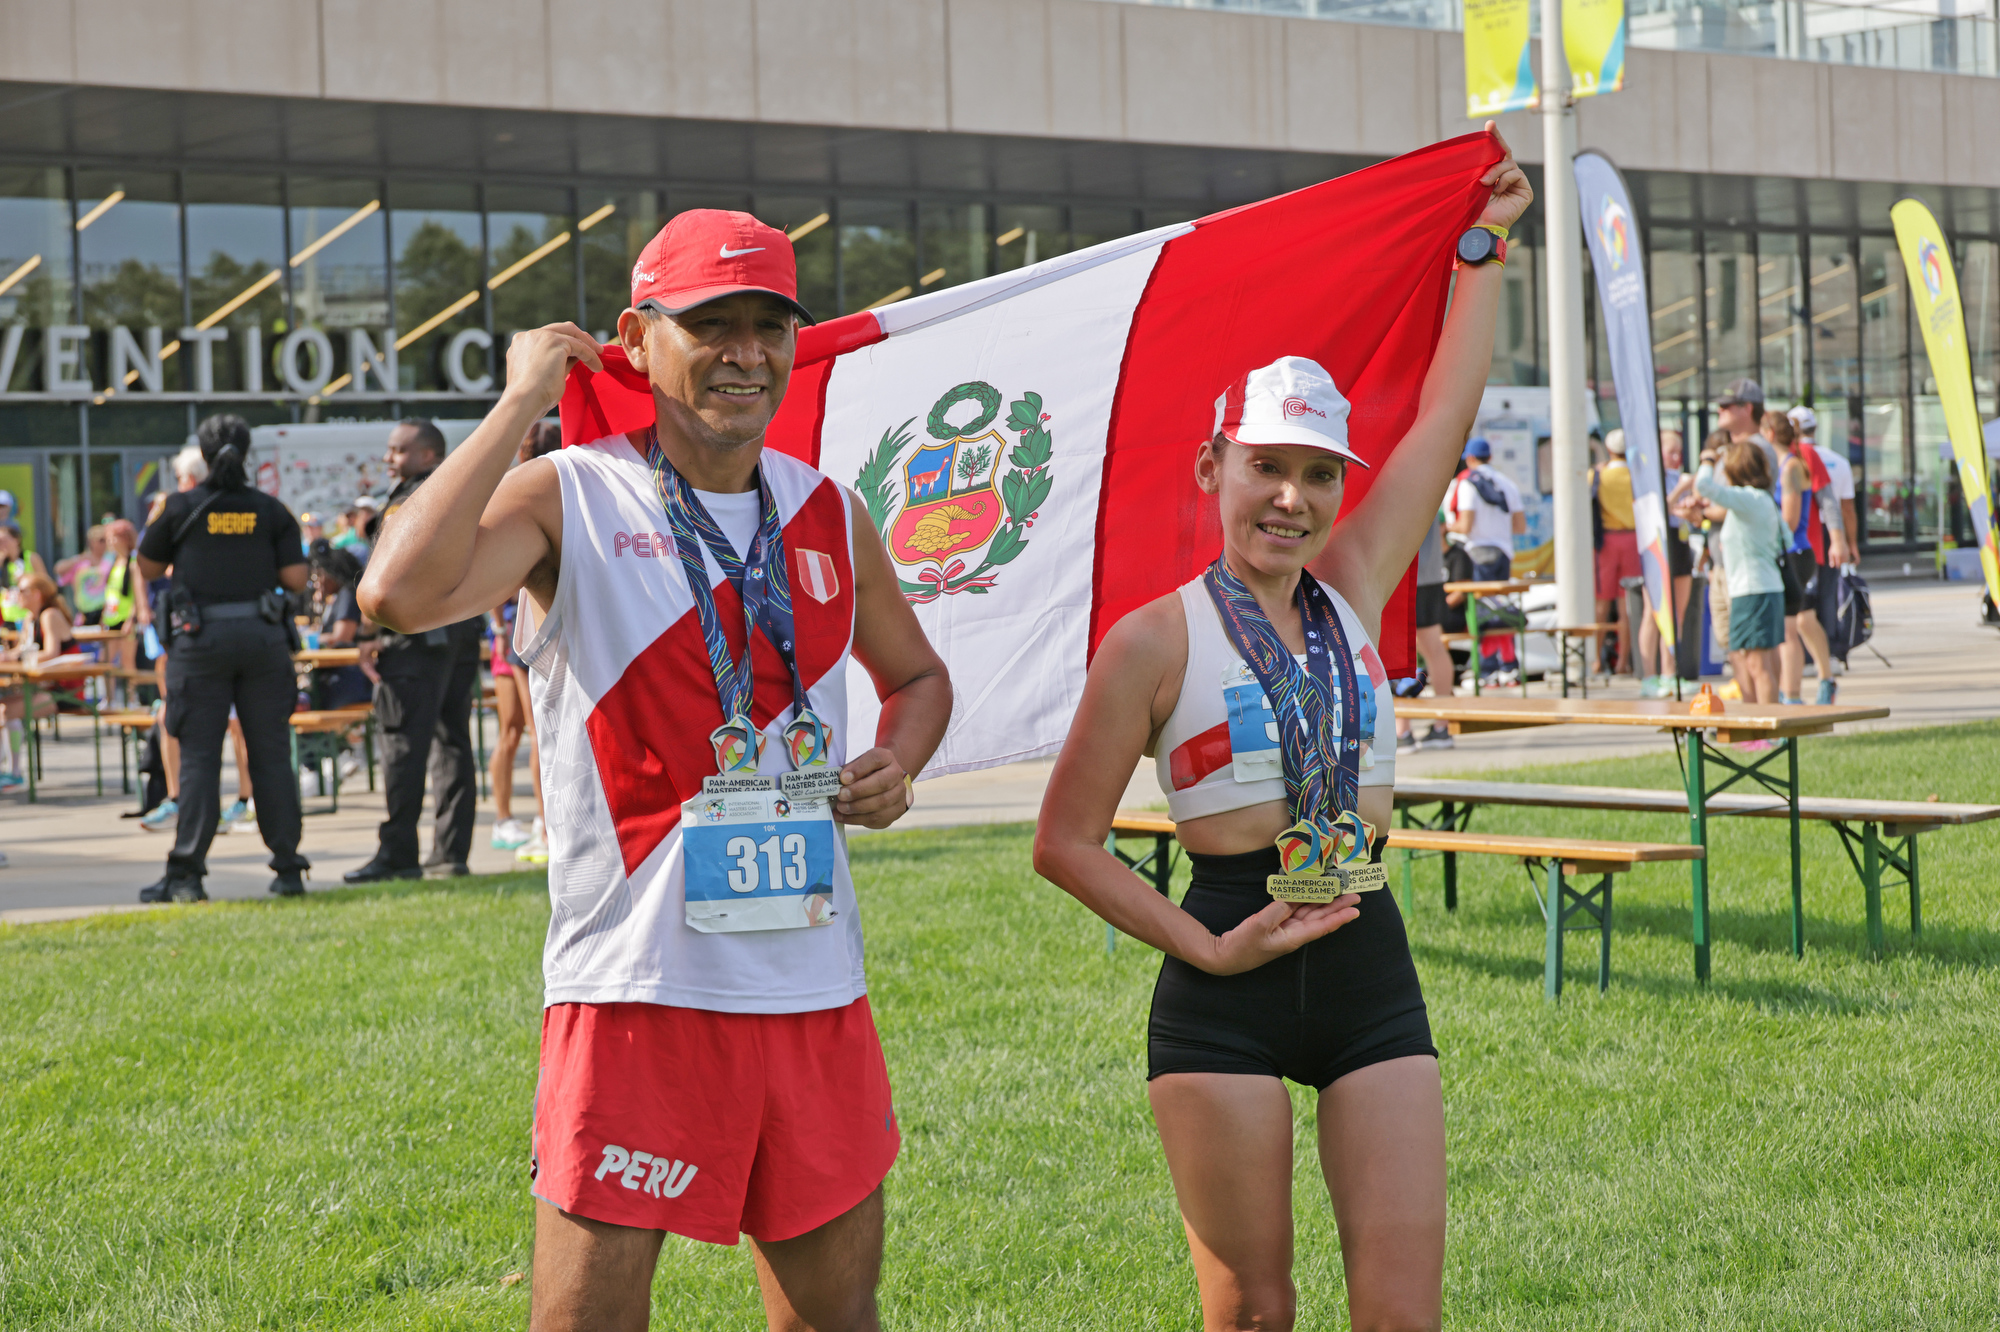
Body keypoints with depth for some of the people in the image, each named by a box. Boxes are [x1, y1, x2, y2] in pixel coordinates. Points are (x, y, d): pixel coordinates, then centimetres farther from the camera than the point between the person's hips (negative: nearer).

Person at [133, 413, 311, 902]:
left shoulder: (182, 506, -2)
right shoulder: (270, 510, 3)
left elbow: (148, 566, 8)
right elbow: (296, 578, -1)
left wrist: (156, 520, 21)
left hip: (201, 640, -2)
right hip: (263, 636, 2)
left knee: (198, 757, 0)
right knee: (271, 754, 6)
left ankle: (186, 875, -3)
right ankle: (288, 870, 7)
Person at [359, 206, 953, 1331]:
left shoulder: (830, 513, 10)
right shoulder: (567, 498, -6)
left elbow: (919, 674, 27)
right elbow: (400, 593, -25)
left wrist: (899, 760, 3)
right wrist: (524, 401, -16)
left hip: (817, 986, 5)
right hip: (638, 986, -5)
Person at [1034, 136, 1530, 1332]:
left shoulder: (1353, 591, 9)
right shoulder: (1155, 640, -3)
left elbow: (1448, 412, 14)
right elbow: (1066, 842, -1)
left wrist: (1486, 249, 20)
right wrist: (1204, 949, -9)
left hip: (1370, 971, 4)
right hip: (1228, 993, -4)